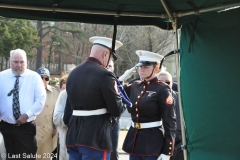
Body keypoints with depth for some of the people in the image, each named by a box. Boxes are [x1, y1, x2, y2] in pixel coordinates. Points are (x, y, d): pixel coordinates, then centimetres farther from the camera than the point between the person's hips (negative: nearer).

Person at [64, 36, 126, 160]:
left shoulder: (73, 73, 12)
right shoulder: (104, 75, -13)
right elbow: (116, 110, -10)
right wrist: (122, 104, 11)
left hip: (73, 136, 8)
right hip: (95, 137, -8)